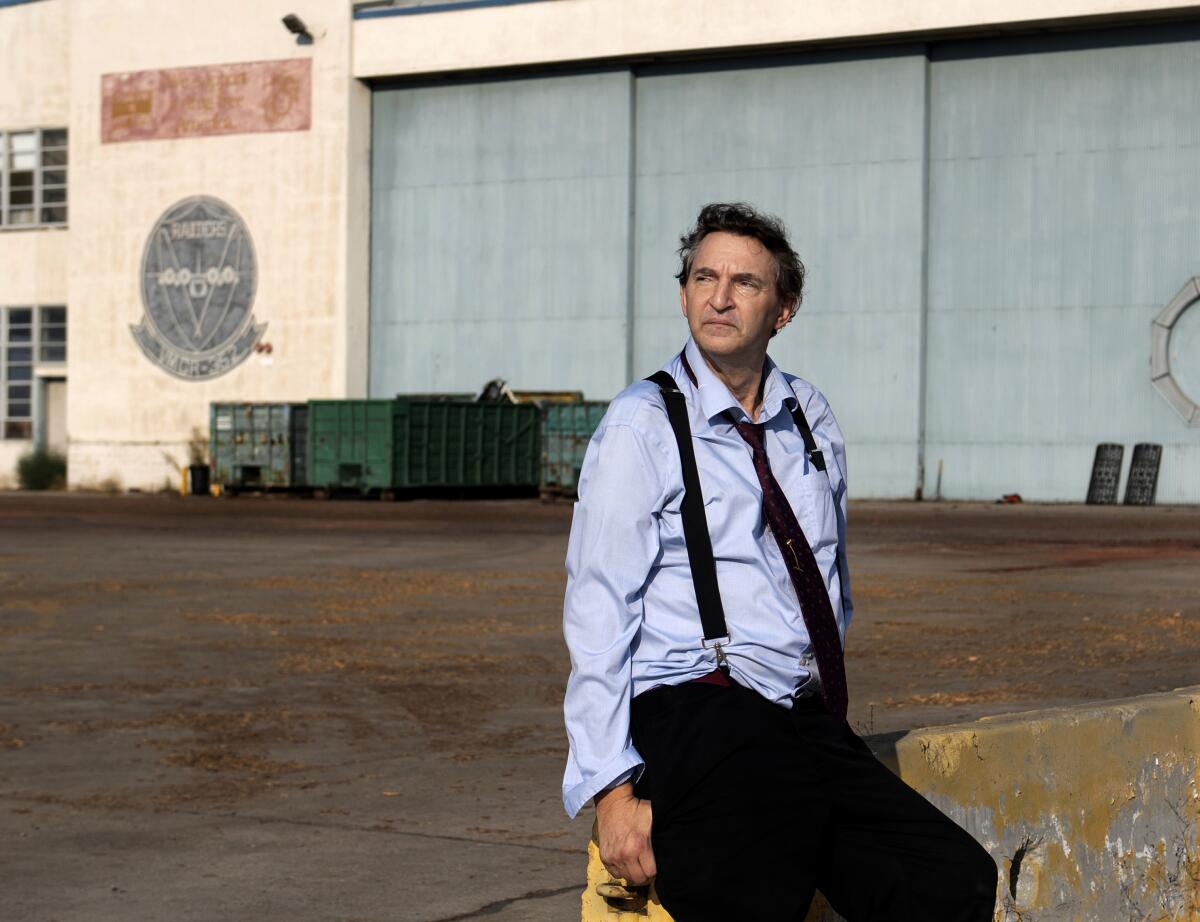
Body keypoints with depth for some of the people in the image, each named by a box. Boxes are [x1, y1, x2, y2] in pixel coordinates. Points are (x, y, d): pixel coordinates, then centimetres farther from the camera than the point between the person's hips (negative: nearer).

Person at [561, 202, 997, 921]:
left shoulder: (812, 419, 17)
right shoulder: (643, 424, -1)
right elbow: (599, 612, -6)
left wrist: (829, 722, 17)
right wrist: (613, 789, -14)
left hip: (810, 725, 5)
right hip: (694, 720, -5)